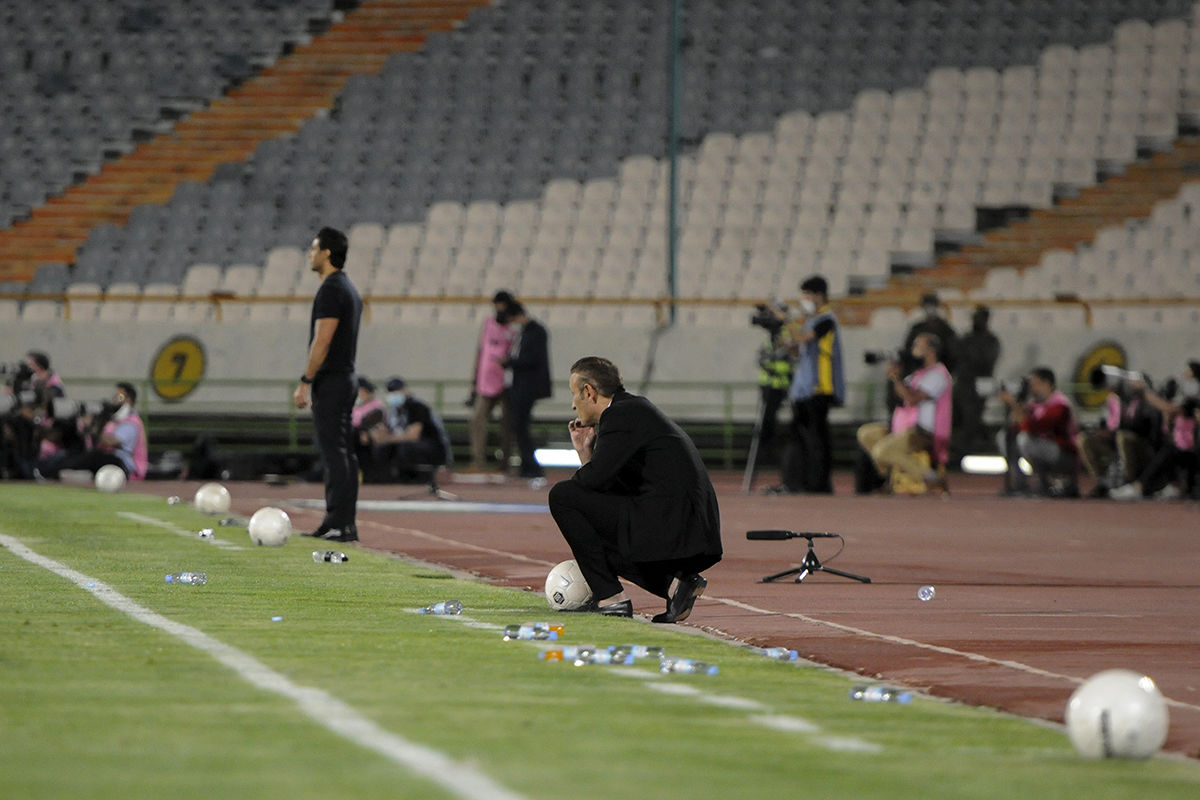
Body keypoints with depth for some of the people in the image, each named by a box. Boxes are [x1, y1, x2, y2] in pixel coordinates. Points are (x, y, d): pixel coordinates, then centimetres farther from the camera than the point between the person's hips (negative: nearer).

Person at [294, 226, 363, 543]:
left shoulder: (331, 290, -15)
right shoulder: (349, 289, 17)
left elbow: (322, 342, -20)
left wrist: (305, 382, -17)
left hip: (330, 382, -10)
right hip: (346, 378, 10)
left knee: (333, 452, -11)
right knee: (344, 453, 9)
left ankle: (337, 524, -14)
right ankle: (346, 524, 11)